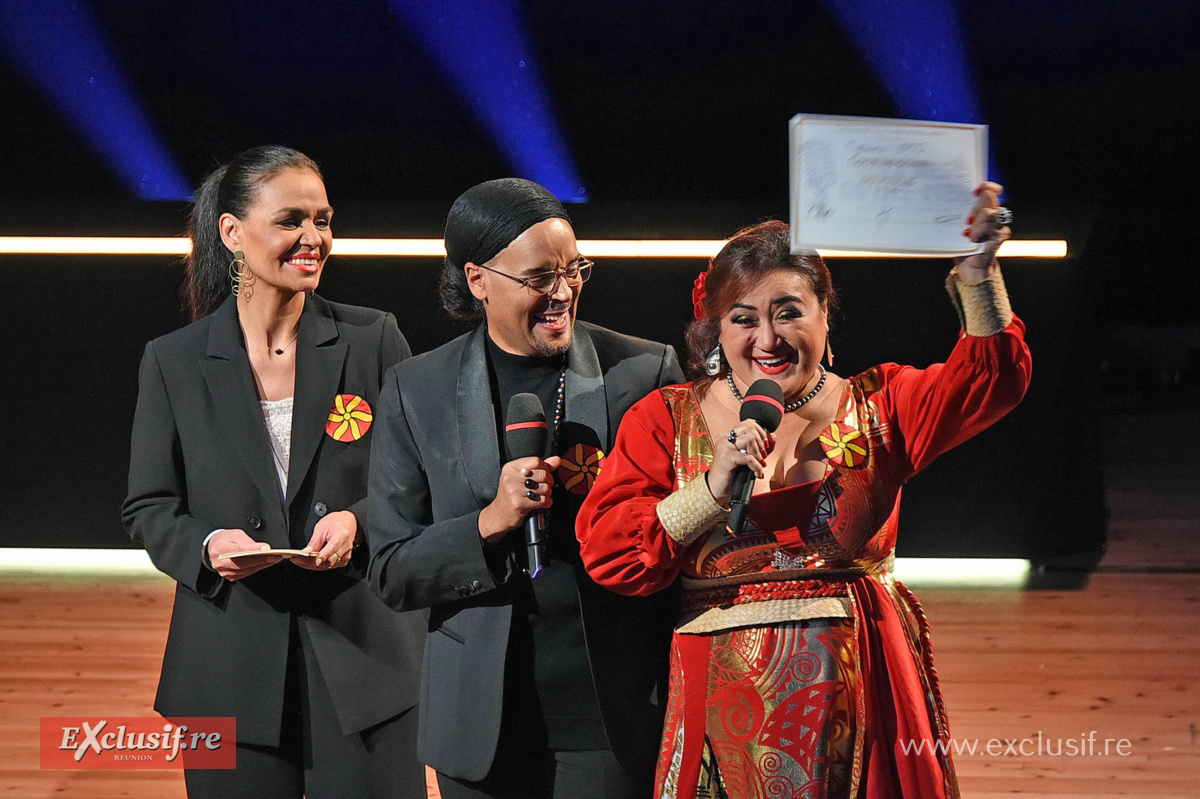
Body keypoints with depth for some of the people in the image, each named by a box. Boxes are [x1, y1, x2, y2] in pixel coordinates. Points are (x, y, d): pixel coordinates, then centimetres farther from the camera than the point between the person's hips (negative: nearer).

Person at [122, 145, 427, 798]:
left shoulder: (372, 340, 2)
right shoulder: (174, 363, 3)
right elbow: (147, 507, 6)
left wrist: (360, 520, -15)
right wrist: (206, 544, -15)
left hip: (362, 653, 0)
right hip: (232, 665, 0)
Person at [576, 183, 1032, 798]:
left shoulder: (876, 407, 4)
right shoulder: (665, 420, 3)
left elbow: (990, 382, -13)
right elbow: (605, 552, -6)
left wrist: (977, 277, -29)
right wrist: (713, 488, -17)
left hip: (859, 695, 1)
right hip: (725, 698, 0)